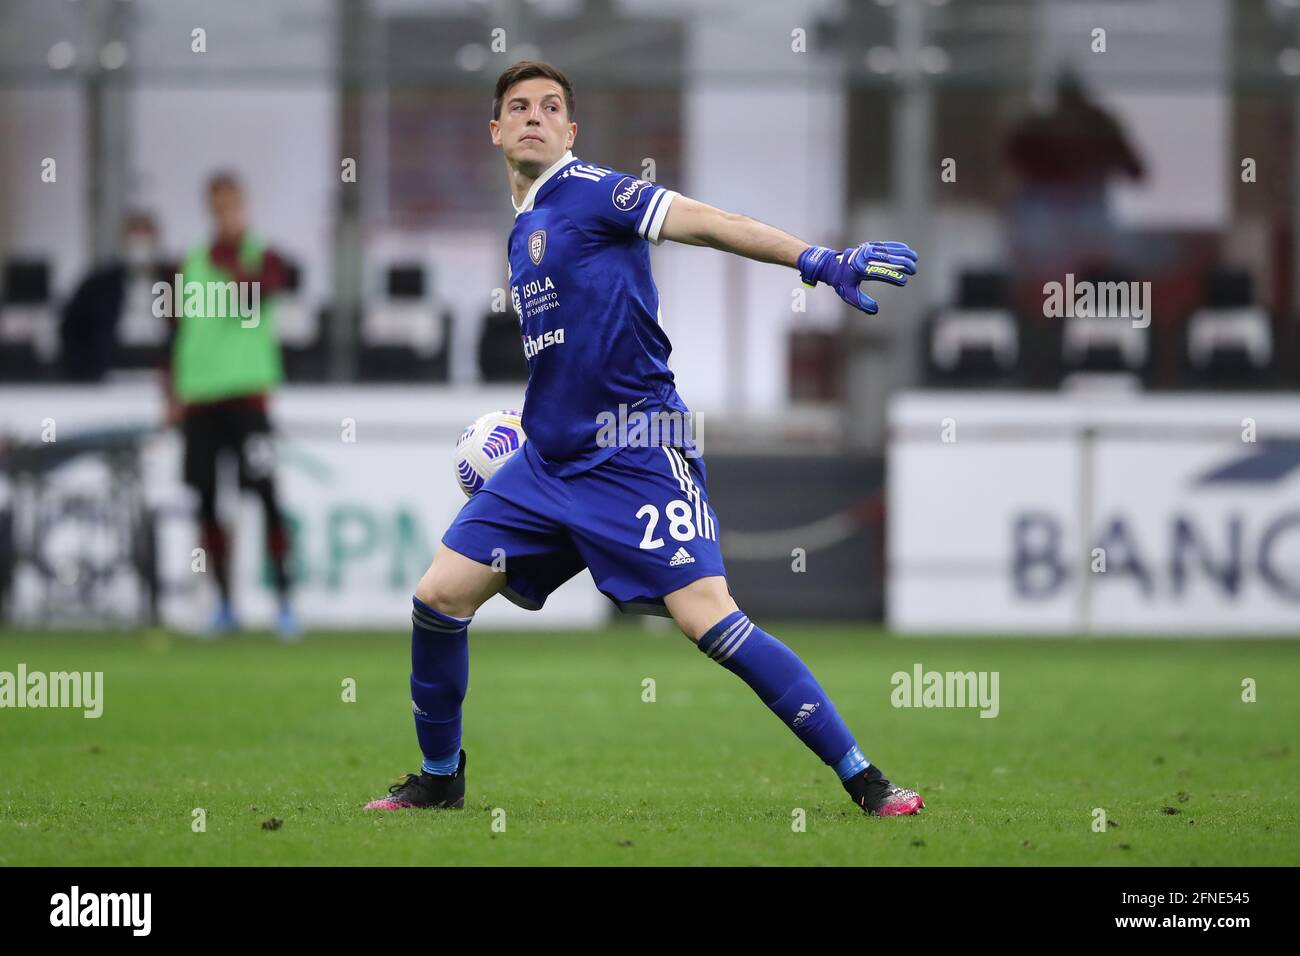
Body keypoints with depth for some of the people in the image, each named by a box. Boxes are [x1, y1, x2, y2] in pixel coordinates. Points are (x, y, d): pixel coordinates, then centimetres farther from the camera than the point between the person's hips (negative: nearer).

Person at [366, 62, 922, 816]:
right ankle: (440, 778, 21)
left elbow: (703, 223, -20)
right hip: (548, 462, 8)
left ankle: (864, 779, -13)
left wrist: (817, 260, -31)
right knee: (440, 594, 2)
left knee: (708, 616, -18)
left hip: (635, 458, -8)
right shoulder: (523, 228, 16)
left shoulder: (587, 190, -7)